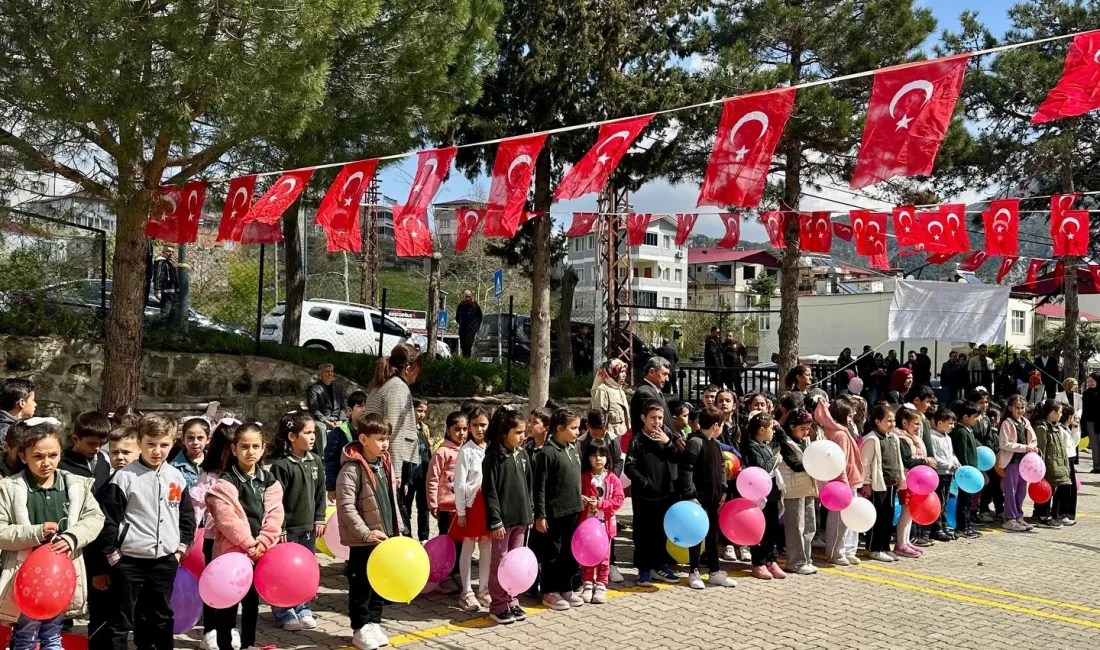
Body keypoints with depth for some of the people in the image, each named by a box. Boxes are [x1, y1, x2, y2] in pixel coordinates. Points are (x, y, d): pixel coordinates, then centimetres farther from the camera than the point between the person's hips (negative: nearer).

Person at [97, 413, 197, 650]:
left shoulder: (176, 477, 5)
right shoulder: (125, 477, -8)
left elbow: (187, 516, 13)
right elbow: (109, 518, -7)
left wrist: (181, 549, 8)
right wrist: (112, 553, -8)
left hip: (165, 561, 4)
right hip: (129, 560, -4)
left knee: (160, 617, 15)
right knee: (121, 619, 3)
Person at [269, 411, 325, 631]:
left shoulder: (315, 461, 4)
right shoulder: (281, 464, -15)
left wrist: (319, 519, 6)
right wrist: (279, 528, -15)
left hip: (308, 527, 6)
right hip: (288, 528, -6)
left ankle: (303, 609, 26)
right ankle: (284, 613, 17)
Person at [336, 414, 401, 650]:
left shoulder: (385, 464, 7)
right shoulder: (352, 469, -18)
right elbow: (346, 506, -22)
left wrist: (397, 529, 13)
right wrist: (365, 533, -25)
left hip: (385, 536, 7)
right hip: (363, 540, -7)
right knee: (361, 584, 5)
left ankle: (374, 623, 29)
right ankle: (360, 629, 17)